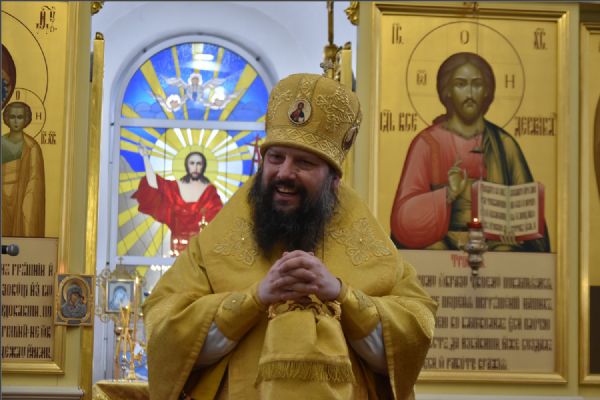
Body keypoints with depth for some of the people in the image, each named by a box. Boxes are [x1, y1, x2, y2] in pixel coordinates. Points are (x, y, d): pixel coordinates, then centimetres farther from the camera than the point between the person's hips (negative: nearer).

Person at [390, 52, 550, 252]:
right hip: (443, 248, -2)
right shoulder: (427, 144, 3)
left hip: (497, 246, 2)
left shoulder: (504, 145, 12)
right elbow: (406, 217, -2)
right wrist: (447, 195, -18)